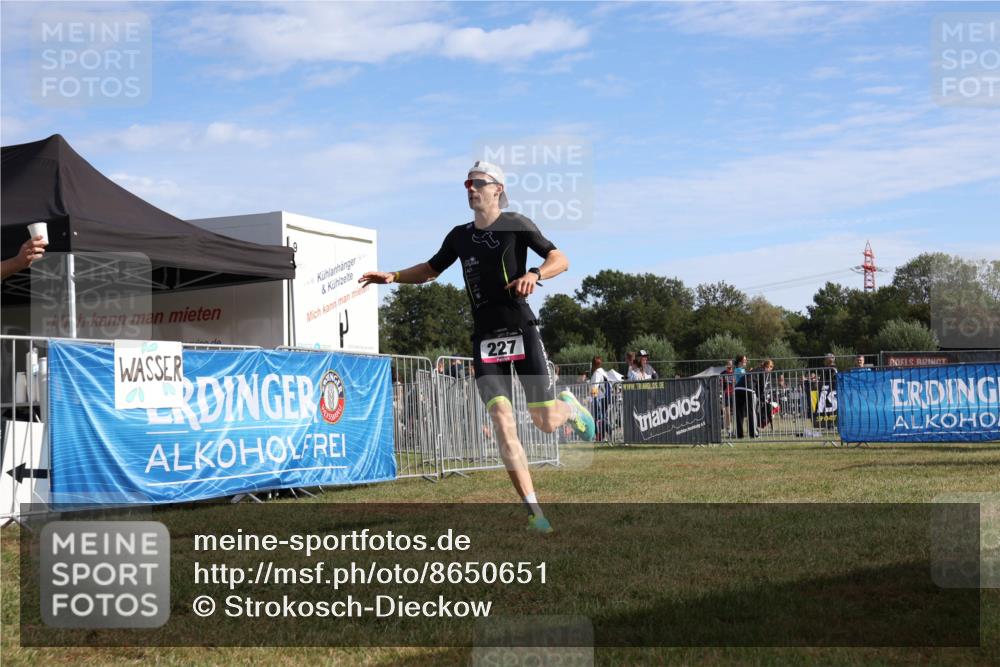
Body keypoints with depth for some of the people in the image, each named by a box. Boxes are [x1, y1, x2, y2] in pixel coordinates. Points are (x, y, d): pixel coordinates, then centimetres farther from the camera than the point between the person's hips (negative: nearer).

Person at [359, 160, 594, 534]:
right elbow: (430, 269, 27)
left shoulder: (516, 225, -1)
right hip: (485, 339, 3)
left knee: (547, 423, -3)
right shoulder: (460, 236, 13)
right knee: (503, 423, -11)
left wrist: (534, 274, -22)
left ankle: (569, 406, 36)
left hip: (521, 331, -3)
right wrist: (392, 277, 12)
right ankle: (533, 511, -7)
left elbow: (560, 260, -3)